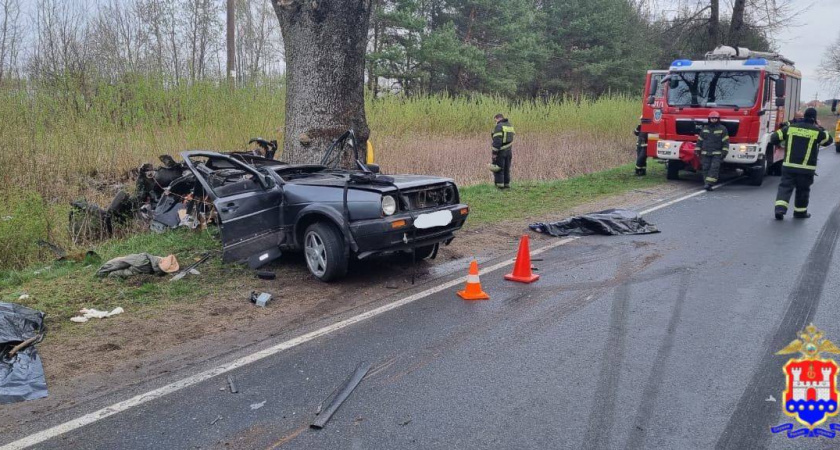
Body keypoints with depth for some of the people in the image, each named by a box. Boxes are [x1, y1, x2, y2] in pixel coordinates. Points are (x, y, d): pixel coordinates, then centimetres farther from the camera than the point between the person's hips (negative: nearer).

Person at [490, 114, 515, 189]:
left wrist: (494, 153, -20)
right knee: (506, 169, 12)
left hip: (500, 152, -8)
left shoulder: (499, 126, -14)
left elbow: (497, 141, -21)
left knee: (498, 169, -3)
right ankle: (507, 185, 14)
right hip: (508, 151, 8)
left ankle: (500, 185, -5)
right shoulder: (510, 126, 13)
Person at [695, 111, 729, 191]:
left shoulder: (722, 129, 2)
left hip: (717, 154, -3)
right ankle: (707, 184, 5)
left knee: (714, 168, -13)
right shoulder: (704, 128, 11)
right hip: (705, 153, 3)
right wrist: (697, 150, 10)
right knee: (706, 168, 0)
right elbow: (700, 140, 15)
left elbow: (725, 141, -1)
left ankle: (709, 184, -18)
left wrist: (724, 151, -9)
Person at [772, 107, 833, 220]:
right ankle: (800, 212, 23)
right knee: (803, 190, 12)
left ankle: (780, 209, -17)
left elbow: (774, 138, 5)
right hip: (806, 168, -1)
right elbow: (828, 140, 15)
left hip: (788, 165, 1)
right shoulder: (817, 131, -2)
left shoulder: (790, 127, 3)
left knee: (785, 186, 1)